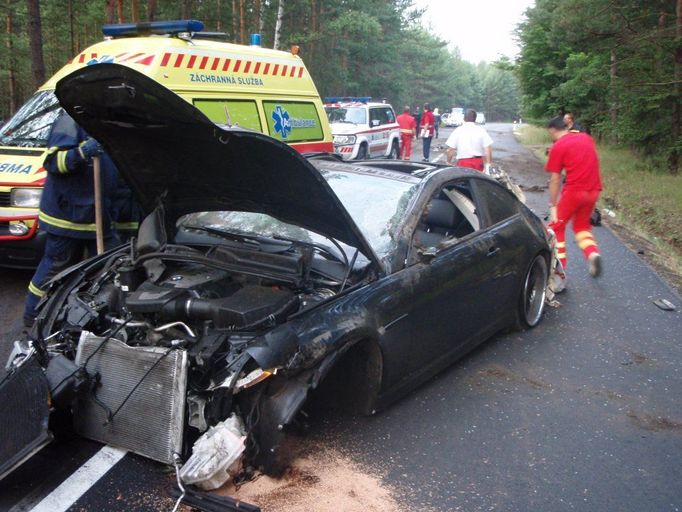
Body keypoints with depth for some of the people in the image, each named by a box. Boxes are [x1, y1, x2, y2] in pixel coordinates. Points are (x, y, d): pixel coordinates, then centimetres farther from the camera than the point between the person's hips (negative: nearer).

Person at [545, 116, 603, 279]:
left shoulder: (558, 147, -5)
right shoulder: (586, 138, 12)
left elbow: (555, 180, -5)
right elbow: (591, 163, 18)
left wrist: (553, 206, -3)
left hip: (573, 191, -6)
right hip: (593, 190, 6)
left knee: (556, 227, 11)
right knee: (582, 225, 25)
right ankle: (593, 253, 1)